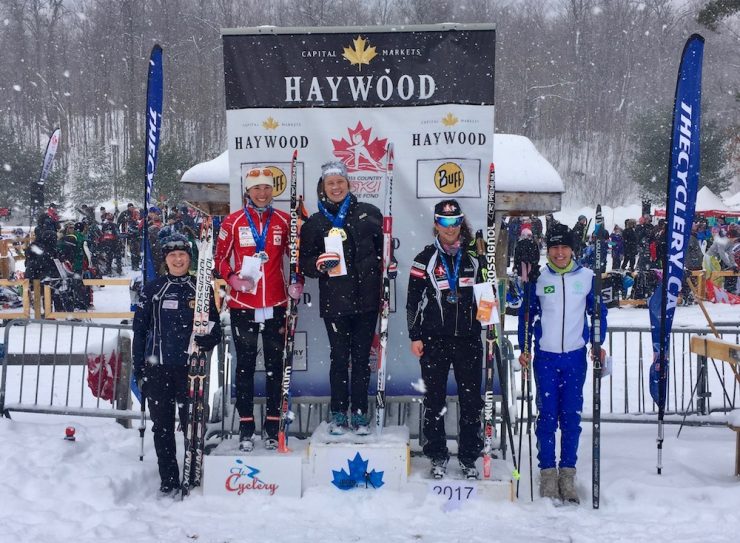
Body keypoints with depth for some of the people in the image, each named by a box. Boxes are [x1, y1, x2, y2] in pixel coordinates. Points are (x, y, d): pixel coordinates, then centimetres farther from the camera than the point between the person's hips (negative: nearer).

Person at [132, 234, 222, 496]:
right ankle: (168, 481, 16)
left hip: (190, 367, -1)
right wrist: (139, 370, 5)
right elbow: (140, 330, 9)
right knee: (162, 427, 6)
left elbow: (215, 329, 9)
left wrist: (203, 342, -14)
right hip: (157, 368, 1)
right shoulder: (153, 289, 7)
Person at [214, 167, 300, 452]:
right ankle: (246, 427, 12)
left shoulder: (284, 221, 5)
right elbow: (220, 256, 6)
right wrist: (232, 278, -11)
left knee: (275, 366, 6)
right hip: (242, 306, -1)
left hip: (275, 305, 1)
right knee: (245, 366, 5)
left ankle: (272, 425, 15)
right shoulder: (233, 222, 2)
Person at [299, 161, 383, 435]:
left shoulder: (368, 213, 6)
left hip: (366, 299, 0)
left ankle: (360, 414, 16)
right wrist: (319, 265, -15)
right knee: (339, 358, 4)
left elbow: (384, 250, 9)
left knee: (362, 358, 6)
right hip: (334, 301, 0)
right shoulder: (314, 223, 7)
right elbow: (305, 261, 7)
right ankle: (338, 415, 15)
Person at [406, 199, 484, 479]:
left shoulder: (473, 259, 9)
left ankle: (469, 457, 15)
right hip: (434, 340, -2)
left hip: (468, 338, 2)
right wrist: (415, 336, -2)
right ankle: (438, 456, 16)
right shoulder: (425, 260, 2)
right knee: (434, 400, 5)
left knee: (471, 399, 4)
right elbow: (413, 300, 2)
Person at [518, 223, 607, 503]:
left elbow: (598, 312, 11)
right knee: (547, 415, 2)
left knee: (572, 416, 5)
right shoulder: (538, 278, 1)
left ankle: (568, 473, 14)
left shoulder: (587, 277, 2)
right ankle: (548, 472, 10)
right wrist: (524, 349, 0)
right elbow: (526, 314, 7)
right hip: (545, 356, -1)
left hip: (575, 356, 1)